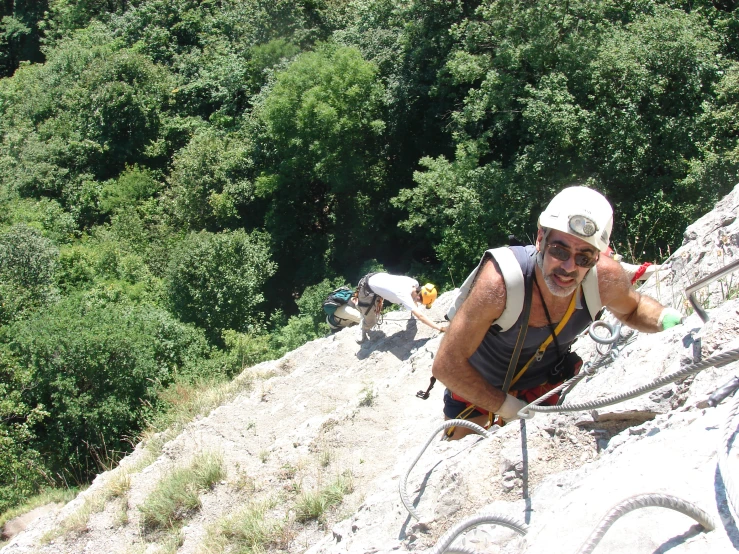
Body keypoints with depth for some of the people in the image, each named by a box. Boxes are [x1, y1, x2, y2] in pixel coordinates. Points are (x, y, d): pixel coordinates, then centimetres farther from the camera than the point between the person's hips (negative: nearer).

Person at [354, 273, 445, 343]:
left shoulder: (414, 283, -15)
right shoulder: (404, 296, -37)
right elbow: (420, 316, -42)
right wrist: (439, 328, -43)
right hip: (367, 290, -8)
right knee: (370, 322, 2)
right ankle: (363, 330, 36)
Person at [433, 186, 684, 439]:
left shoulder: (605, 277, -30)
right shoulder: (500, 282, -42)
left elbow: (632, 308, -3)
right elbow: (446, 365, -35)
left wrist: (667, 318, -24)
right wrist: (507, 406, -30)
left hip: (542, 383, 3)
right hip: (478, 383, -2)